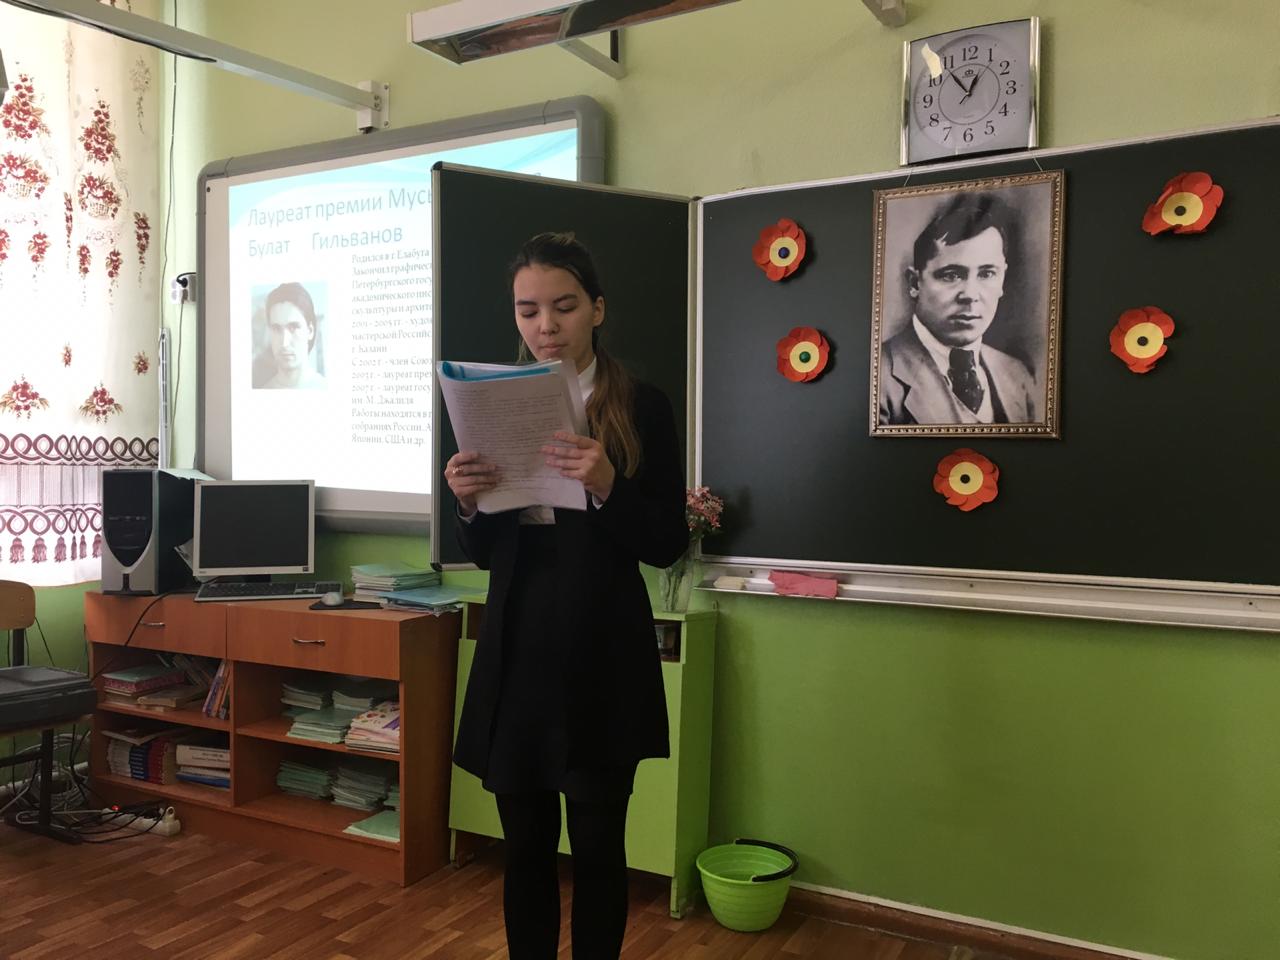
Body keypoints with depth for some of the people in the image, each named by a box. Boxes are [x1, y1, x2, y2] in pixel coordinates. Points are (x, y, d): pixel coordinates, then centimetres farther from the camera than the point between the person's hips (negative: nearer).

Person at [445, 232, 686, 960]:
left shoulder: (644, 408, -4)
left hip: (603, 658, -3)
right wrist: (470, 504, -12)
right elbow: (485, 555, 9)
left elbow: (668, 545, -7)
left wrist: (605, 486, -23)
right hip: (516, 652, 3)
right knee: (526, 844, 13)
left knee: (597, 845, 9)